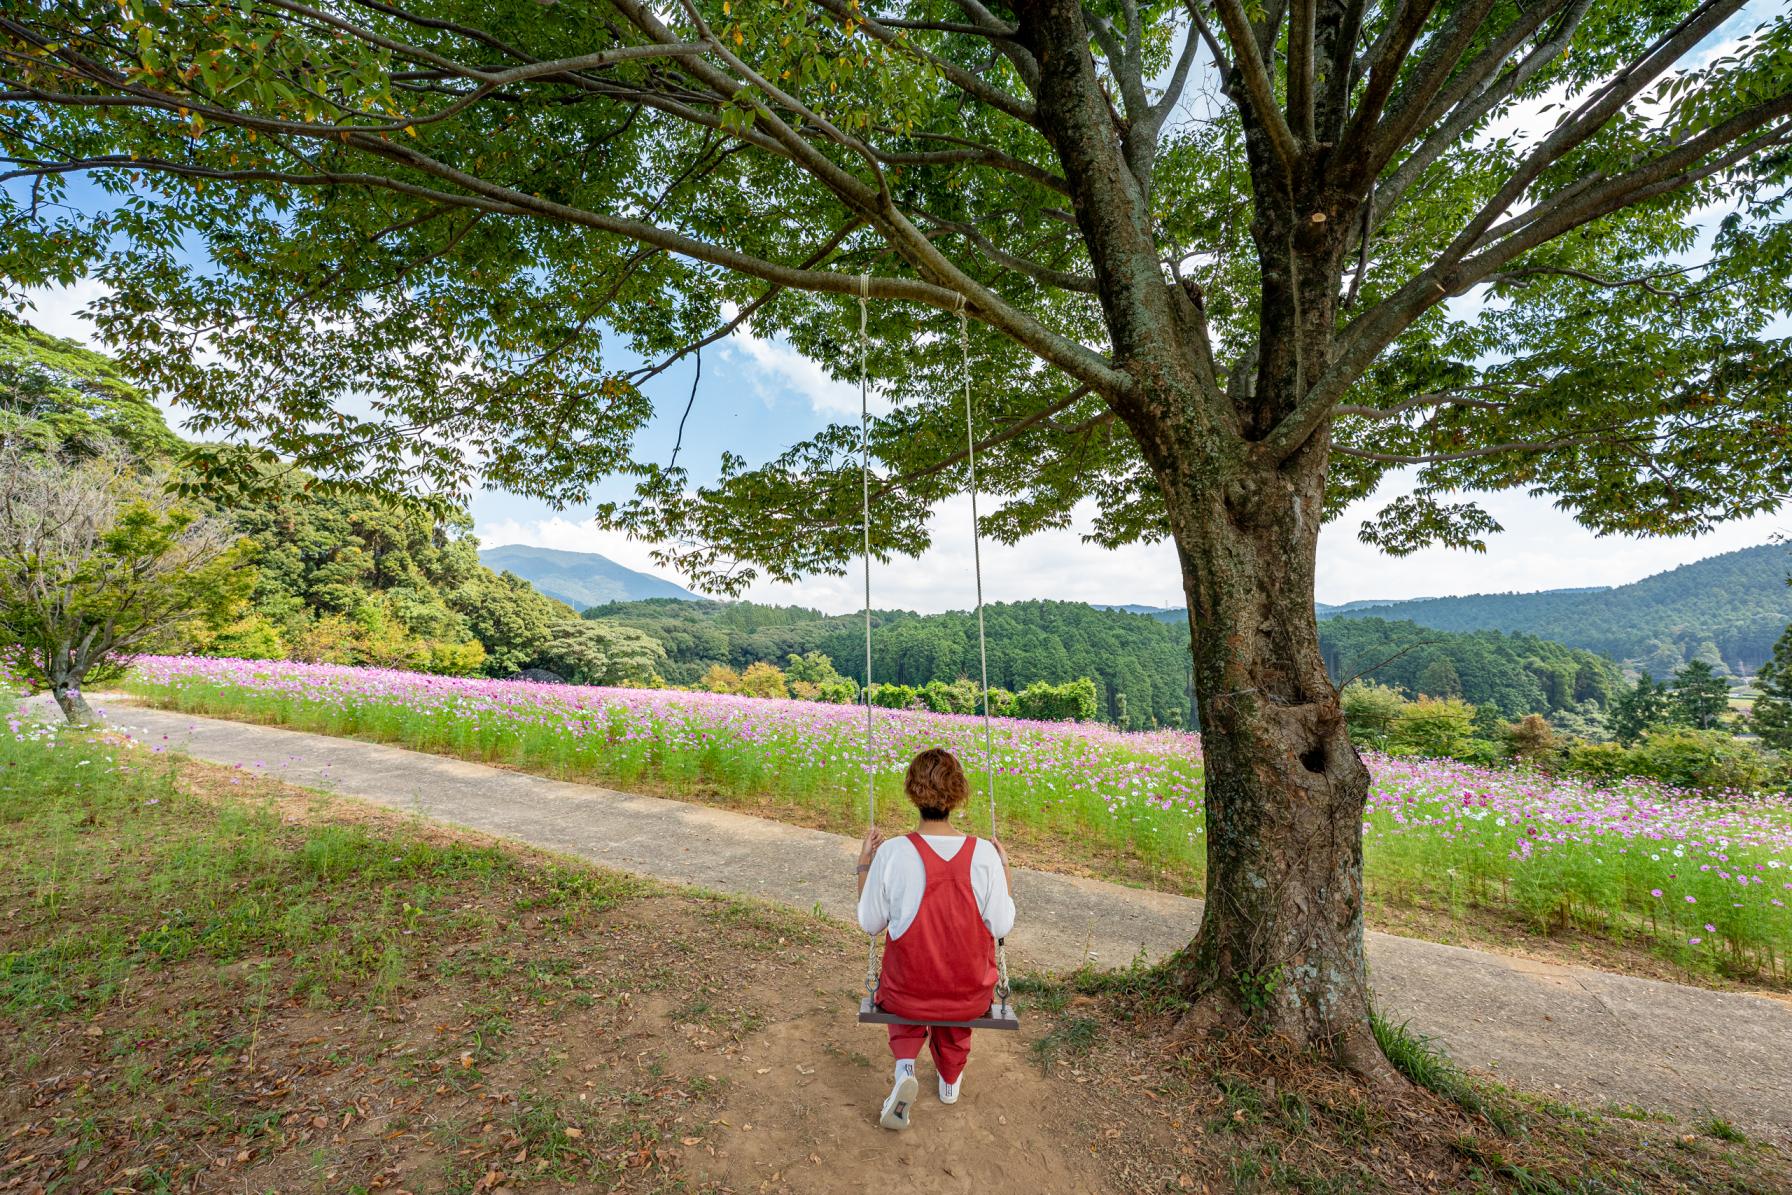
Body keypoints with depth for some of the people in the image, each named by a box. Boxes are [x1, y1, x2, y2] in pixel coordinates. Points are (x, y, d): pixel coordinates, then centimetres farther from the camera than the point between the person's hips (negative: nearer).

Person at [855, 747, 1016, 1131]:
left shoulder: (892, 853, -22)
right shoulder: (984, 854, -19)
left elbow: (870, 923, -8)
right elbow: (1001, 927, -8)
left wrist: (864, 865, 0)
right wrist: (1004, 870, 2)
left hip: (907, 993, -1)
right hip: (972, 997, 1)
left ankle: (905, 1067, 12)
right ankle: (950, 1078, 51)